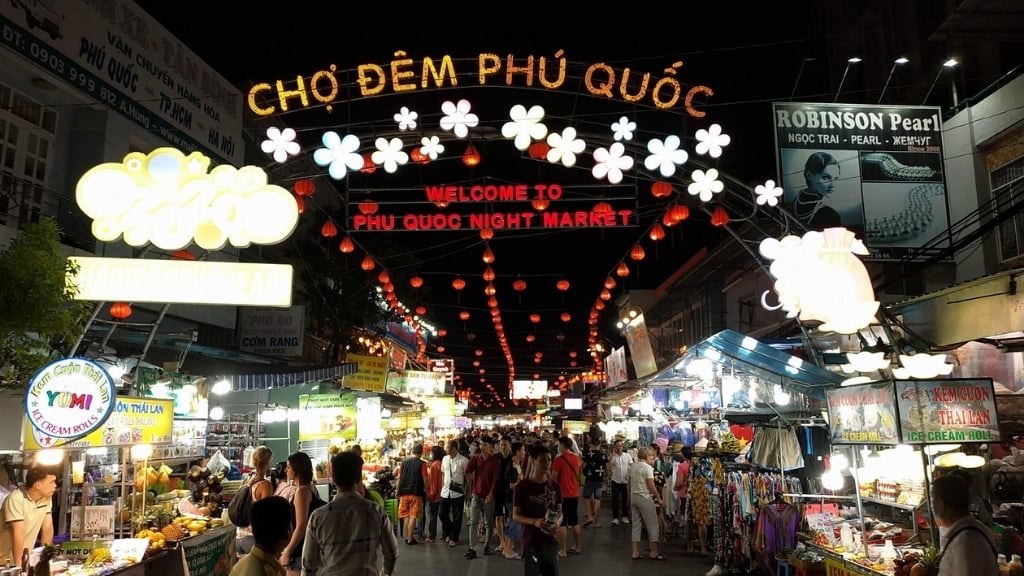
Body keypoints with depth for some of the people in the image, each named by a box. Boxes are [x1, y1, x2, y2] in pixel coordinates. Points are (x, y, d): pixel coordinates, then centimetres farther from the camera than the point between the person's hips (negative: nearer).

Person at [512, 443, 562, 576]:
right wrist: (534, 521, -23)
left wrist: (558, 522, -11)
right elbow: (516, 515, -6)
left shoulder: (554, 486, 4)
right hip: (531, 542, -4)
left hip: (551, 542, 4)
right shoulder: (522, 486, -8)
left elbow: (559, 512, 11)